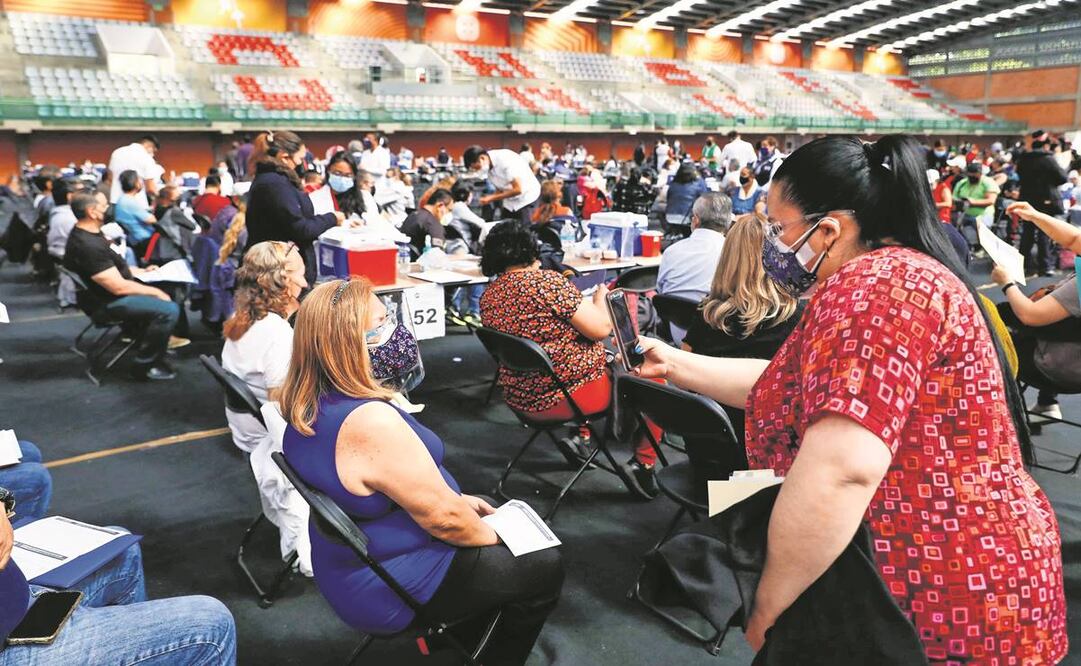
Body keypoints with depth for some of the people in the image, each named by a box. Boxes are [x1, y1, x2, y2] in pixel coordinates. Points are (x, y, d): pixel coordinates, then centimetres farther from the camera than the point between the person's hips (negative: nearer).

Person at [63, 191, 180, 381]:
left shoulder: (86, 233, 4)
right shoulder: (88, 246, -28)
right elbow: (119, 287, -27)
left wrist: (141, 271, 14)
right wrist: (154, 292, -16)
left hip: (110, 293, 11)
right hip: (109, 302, -11)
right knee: (169, 310, -22)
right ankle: (145, 365, -7)